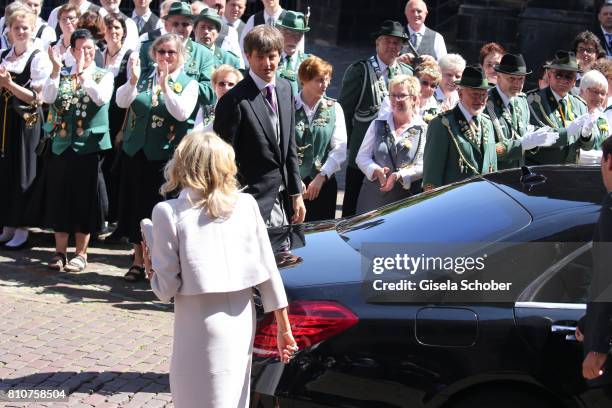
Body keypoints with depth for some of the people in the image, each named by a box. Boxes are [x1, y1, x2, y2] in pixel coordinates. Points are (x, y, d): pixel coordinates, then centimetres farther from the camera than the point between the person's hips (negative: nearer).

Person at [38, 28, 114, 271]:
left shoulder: (104, 76, 2)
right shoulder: (61, 75, 8)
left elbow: (101, 98, -17)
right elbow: (48, 98, -7)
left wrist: (82, 72, -19)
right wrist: (56, 69, -14)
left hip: (88, 145, -2)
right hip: (61, 143, 2)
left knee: (84, 199, 2)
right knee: (59, 197, 6)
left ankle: (81, 253, 12)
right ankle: (60, 252, 16)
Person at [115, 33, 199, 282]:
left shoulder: (188, 84, 1)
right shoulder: (143, 77, 8)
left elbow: (182, 113, -16)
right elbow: (122, 102, -5)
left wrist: (165, 85, -23)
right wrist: (133, 81, -22)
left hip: (166, 155, -3)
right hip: (136, 151, 3)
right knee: (136, 205, 8)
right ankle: (138, 261, 19)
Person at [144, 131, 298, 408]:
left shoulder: (169, 213, -8)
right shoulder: (246, 205, 1)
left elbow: (166, 289, -9)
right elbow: (269, 272, 2)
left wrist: (151, 270, 12)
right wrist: (284, 328, 8)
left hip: (200, 328, -4)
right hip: (243, 322, 4)